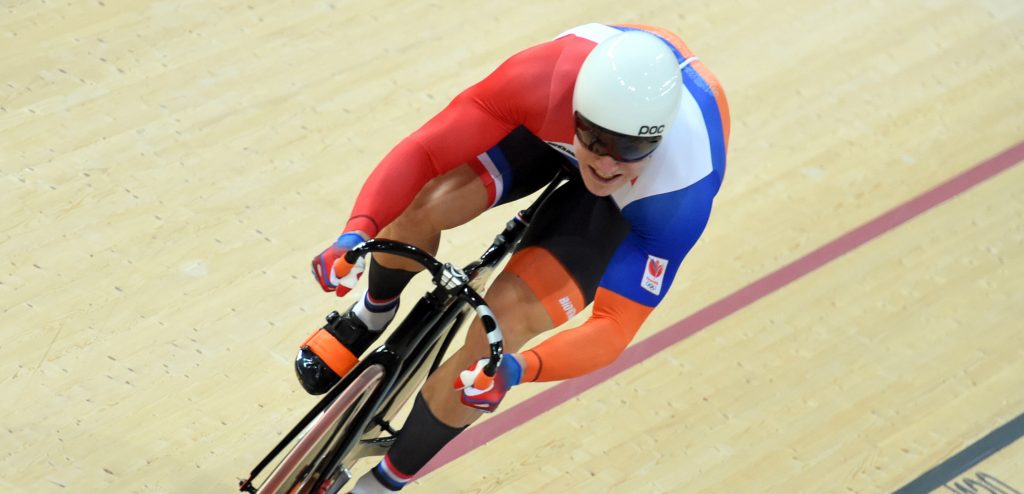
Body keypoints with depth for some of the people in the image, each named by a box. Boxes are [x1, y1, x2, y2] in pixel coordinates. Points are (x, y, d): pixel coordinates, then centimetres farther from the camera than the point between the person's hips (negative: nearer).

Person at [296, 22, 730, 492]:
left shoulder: (681, 193, -41)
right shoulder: (548, 75, -40)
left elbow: (615, 324, -36)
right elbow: (421, 150, -33)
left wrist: (518, 370, -54)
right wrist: (357, 232, -50)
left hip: (628, 201, -2)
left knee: (506, 317, -20)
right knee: (424, 203, -26)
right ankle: (374, 311, 13)